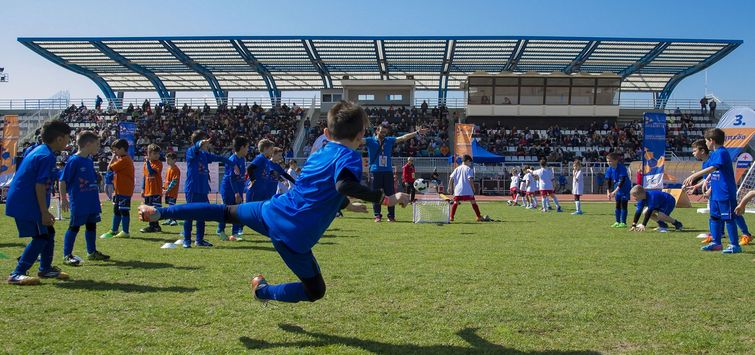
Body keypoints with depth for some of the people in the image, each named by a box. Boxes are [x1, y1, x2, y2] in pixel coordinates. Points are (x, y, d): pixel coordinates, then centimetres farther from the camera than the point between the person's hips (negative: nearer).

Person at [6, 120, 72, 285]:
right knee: (40, 237, -8)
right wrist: (44, 212, -19)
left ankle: (46, 269, 28)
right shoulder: (47, 156, -17)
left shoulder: (35, 150, 14)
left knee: (48, 233, 16)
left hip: (20, 202, 10)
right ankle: (17, 274, -5)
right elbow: (40, 186, -22)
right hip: (26, 204, -10)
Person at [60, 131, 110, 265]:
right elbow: (63, 180, -14)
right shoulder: (73, 160, -14)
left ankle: (92, 252, 27)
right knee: (74, 227, -2)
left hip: (92, 201, 8)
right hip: (78, 202, -8)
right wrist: (63, 199, -15)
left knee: (92, 225, 15)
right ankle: (67, 255, 5)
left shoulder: (90, 160, 10)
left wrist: (96, 197, 21)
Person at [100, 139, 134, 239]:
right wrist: (115, 158, 10)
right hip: (119, 190, 11)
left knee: (124, 211, -5)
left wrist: (113, 157, -6)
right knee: (116, 210, 17)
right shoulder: (125, 159, 16)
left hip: (124, 190, -11)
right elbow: (112, 168, 19)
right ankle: (114, 231, 26)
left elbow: (110, 168, -15)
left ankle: (125, 232, 1)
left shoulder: (124, 160, -18)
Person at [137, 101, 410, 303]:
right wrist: (386, 198, -29)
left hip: (272, 211, 7)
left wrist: (346, 205, 35)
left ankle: (158, 212, 28)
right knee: (315, 291, 9)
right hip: (293, 235, -7)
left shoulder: (319, 154, 14)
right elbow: (344, 185, -33)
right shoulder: (350, 157, -10)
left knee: (226, 212, 29)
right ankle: (264, 291, 20)